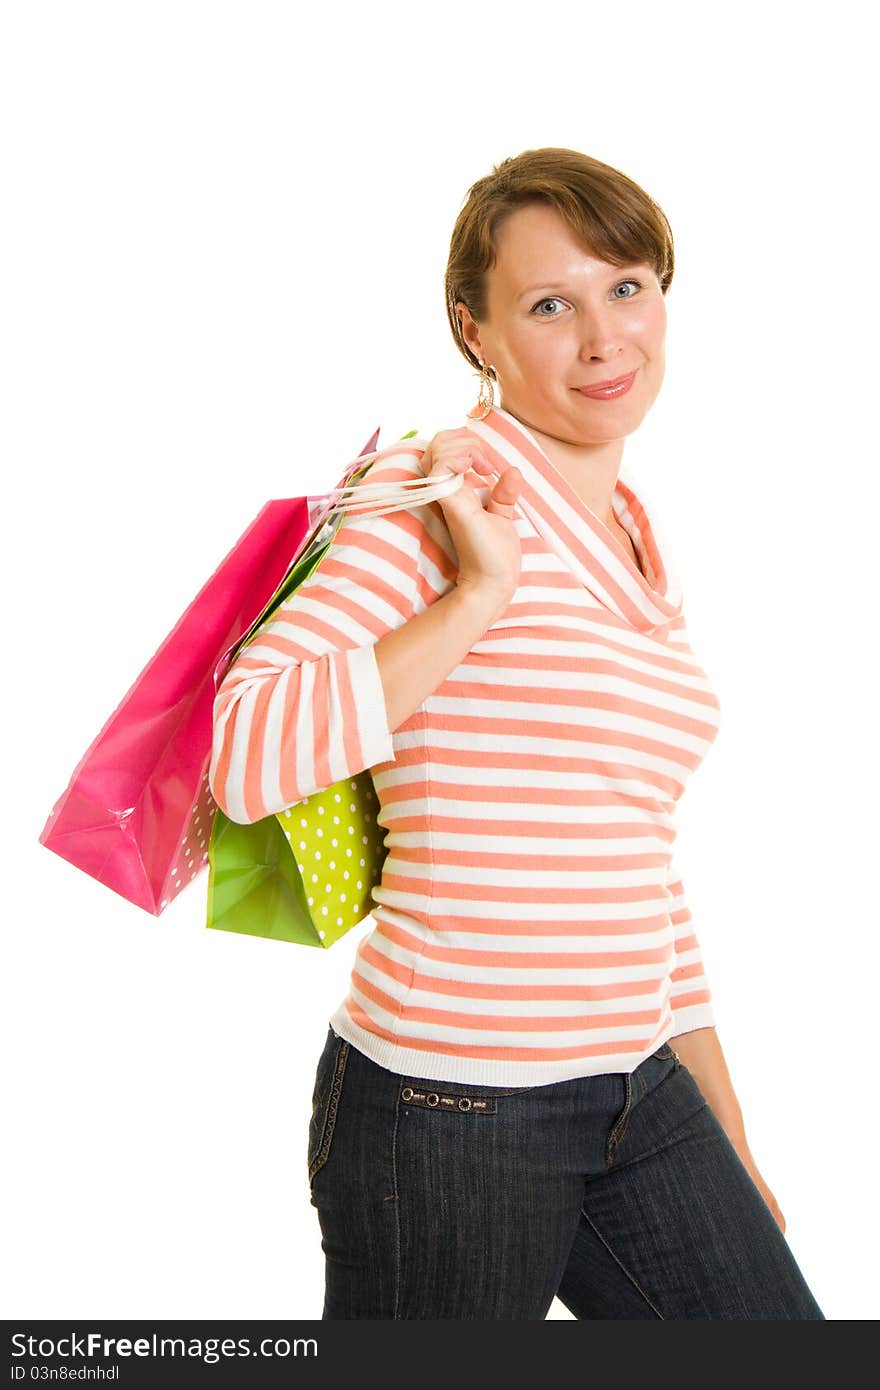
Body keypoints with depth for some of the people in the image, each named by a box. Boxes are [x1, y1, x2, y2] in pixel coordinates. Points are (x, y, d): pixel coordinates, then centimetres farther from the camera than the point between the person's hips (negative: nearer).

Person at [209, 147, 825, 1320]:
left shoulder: (641, 549, 12)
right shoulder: (436, 499, -11)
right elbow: (242, 758, -24)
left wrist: (732, 1147, 19)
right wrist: (481, 593, -21)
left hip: (638, 1097, 7)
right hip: (448, 1111, -7)